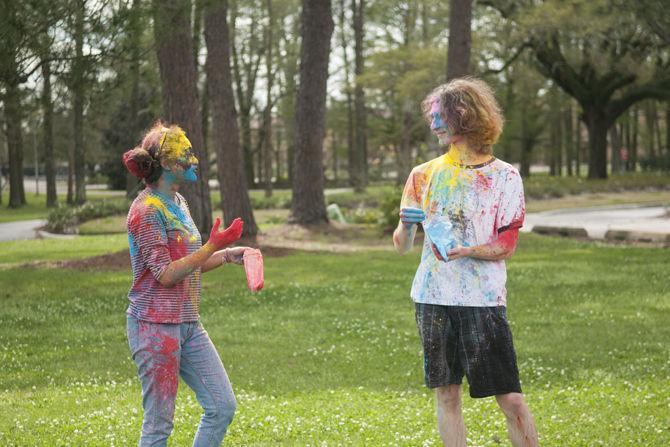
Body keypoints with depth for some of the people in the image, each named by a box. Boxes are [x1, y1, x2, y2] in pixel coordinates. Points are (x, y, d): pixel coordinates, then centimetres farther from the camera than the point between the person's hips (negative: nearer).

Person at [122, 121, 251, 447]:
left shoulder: (177, 203, 13)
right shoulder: (147, 210, -14)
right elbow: (166, 274, -19)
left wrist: (228, 255, 6)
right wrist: (213, 246, -21)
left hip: (188, 323, 9)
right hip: (155, 325, -9)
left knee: (223, 407, 6)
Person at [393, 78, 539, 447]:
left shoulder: (504, 177, 1)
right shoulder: (425, 175, 10)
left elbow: (506, 246, -4)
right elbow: (402, 247, 10)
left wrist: (465, 250, -22)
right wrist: (406, 225, -13)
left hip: (482, 301, -3)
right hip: (433, 298, 3)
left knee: (510, 398, -6)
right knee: (446, 393, 5)